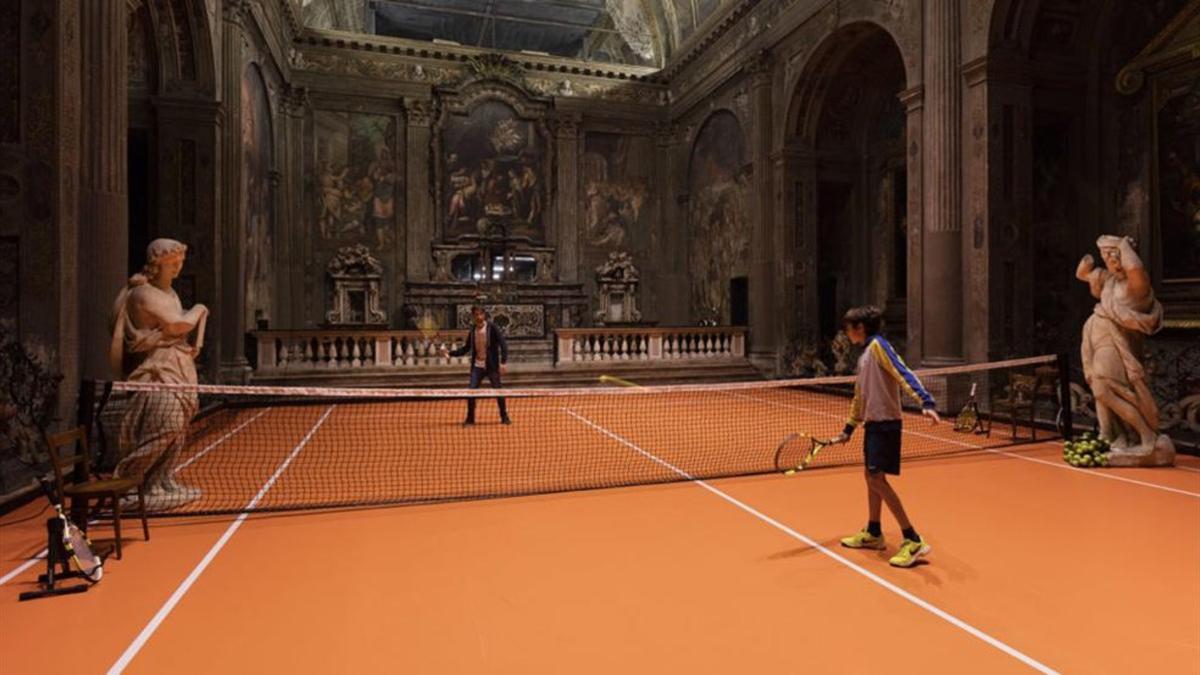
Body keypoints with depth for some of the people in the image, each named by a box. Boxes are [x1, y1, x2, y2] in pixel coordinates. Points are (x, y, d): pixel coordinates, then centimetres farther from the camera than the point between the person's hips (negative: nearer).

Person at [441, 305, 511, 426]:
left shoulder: (492, 328, -9)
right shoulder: (472, 331, 6)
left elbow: (503, 344, -12)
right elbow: (465, 349, 12)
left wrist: (503, 362, -20)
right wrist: (450, 353, -1)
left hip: (491, 366, -4)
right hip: (477, 366, 4)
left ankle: (504, 417, 18)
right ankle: (470, 419, 13)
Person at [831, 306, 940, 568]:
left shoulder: (878, 345, -10)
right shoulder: (865, 355, 17)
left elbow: (904, 374, -22)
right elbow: (860, 396, 22)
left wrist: (926, 402, -36)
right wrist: (848, 428, 25)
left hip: (885, 422, -9)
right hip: (873, 422, 10)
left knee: (877, 478, -12)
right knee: (871, 475, 14)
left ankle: (913, 541, -6)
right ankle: (873, 533, 26)